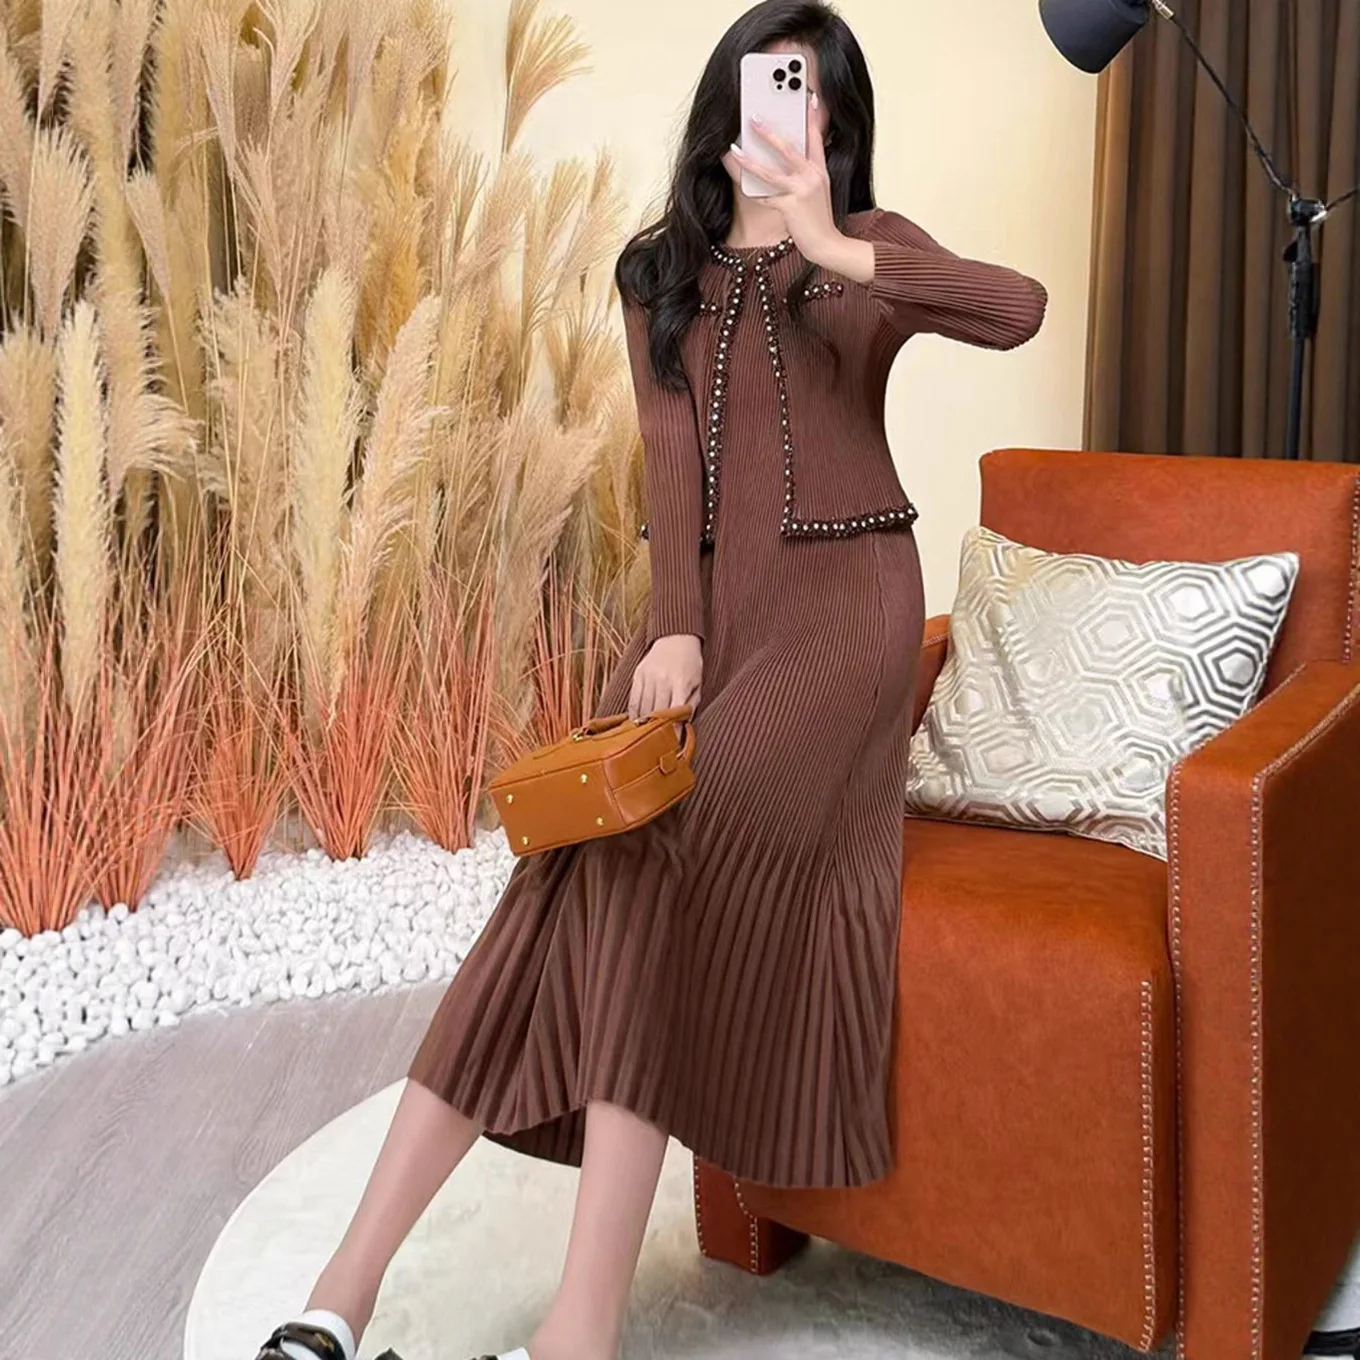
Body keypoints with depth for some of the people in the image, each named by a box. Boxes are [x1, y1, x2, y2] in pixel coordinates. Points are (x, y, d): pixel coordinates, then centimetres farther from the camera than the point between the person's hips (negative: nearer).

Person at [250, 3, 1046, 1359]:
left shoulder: (869, 247, 8)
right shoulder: (662, 272, 16)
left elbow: (1019, 307, -12)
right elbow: (672, 452, 2)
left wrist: (831, 249, -19)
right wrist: (674, 629, -13)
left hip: (839, 599, -3)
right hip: (703, 601, 3)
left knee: (645, 848, -26)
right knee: (584, 867, -16)